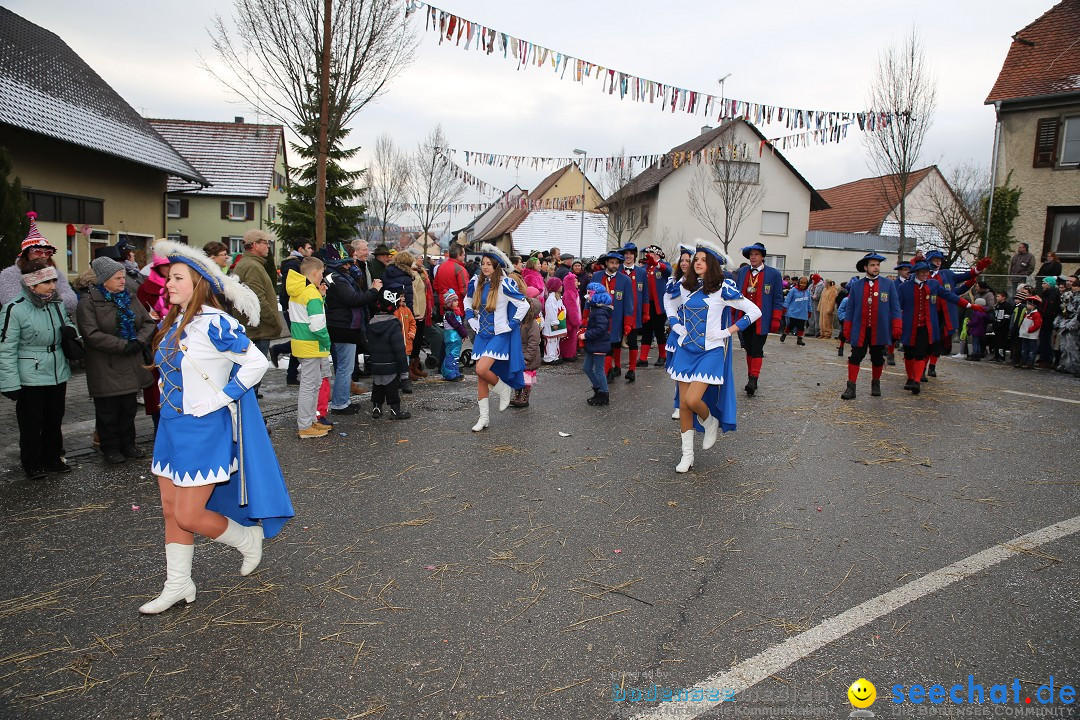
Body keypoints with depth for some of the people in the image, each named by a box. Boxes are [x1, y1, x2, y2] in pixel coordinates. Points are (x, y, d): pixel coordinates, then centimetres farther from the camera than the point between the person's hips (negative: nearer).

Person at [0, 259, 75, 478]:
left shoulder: (57, 304, 4)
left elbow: (67, 325, 22)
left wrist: (70, 330, -5)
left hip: (58, 374, 6)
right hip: (30, 377, -6)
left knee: (54, 420, 16)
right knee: (32, 423, 7)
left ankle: (52, 458, 32)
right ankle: (32, 464, 23)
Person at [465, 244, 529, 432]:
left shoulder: (504, 285, -13)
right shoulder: (476, 283, 6)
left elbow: (524, 305, -13)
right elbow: (468, 304, 23)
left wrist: (510, 326, -11)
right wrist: (473, 322, 11)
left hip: (500, 335, -6)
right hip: (482, 335, 6)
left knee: (482, 369, -23)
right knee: (480, 377, 5)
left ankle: (504, 390, 7)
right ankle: (484, 417, 14)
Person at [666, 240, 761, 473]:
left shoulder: (723, 288, -8)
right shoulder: (685, 287, 6)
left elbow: (754, 312, -6)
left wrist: (728, 331, -8)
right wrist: (677, 328, 11)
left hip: (711, 351, -5)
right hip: (686, 349, 5)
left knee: (692, 400, -18)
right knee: (684, 404, 3)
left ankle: (710, 423, 16)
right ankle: (687, 455, 14)